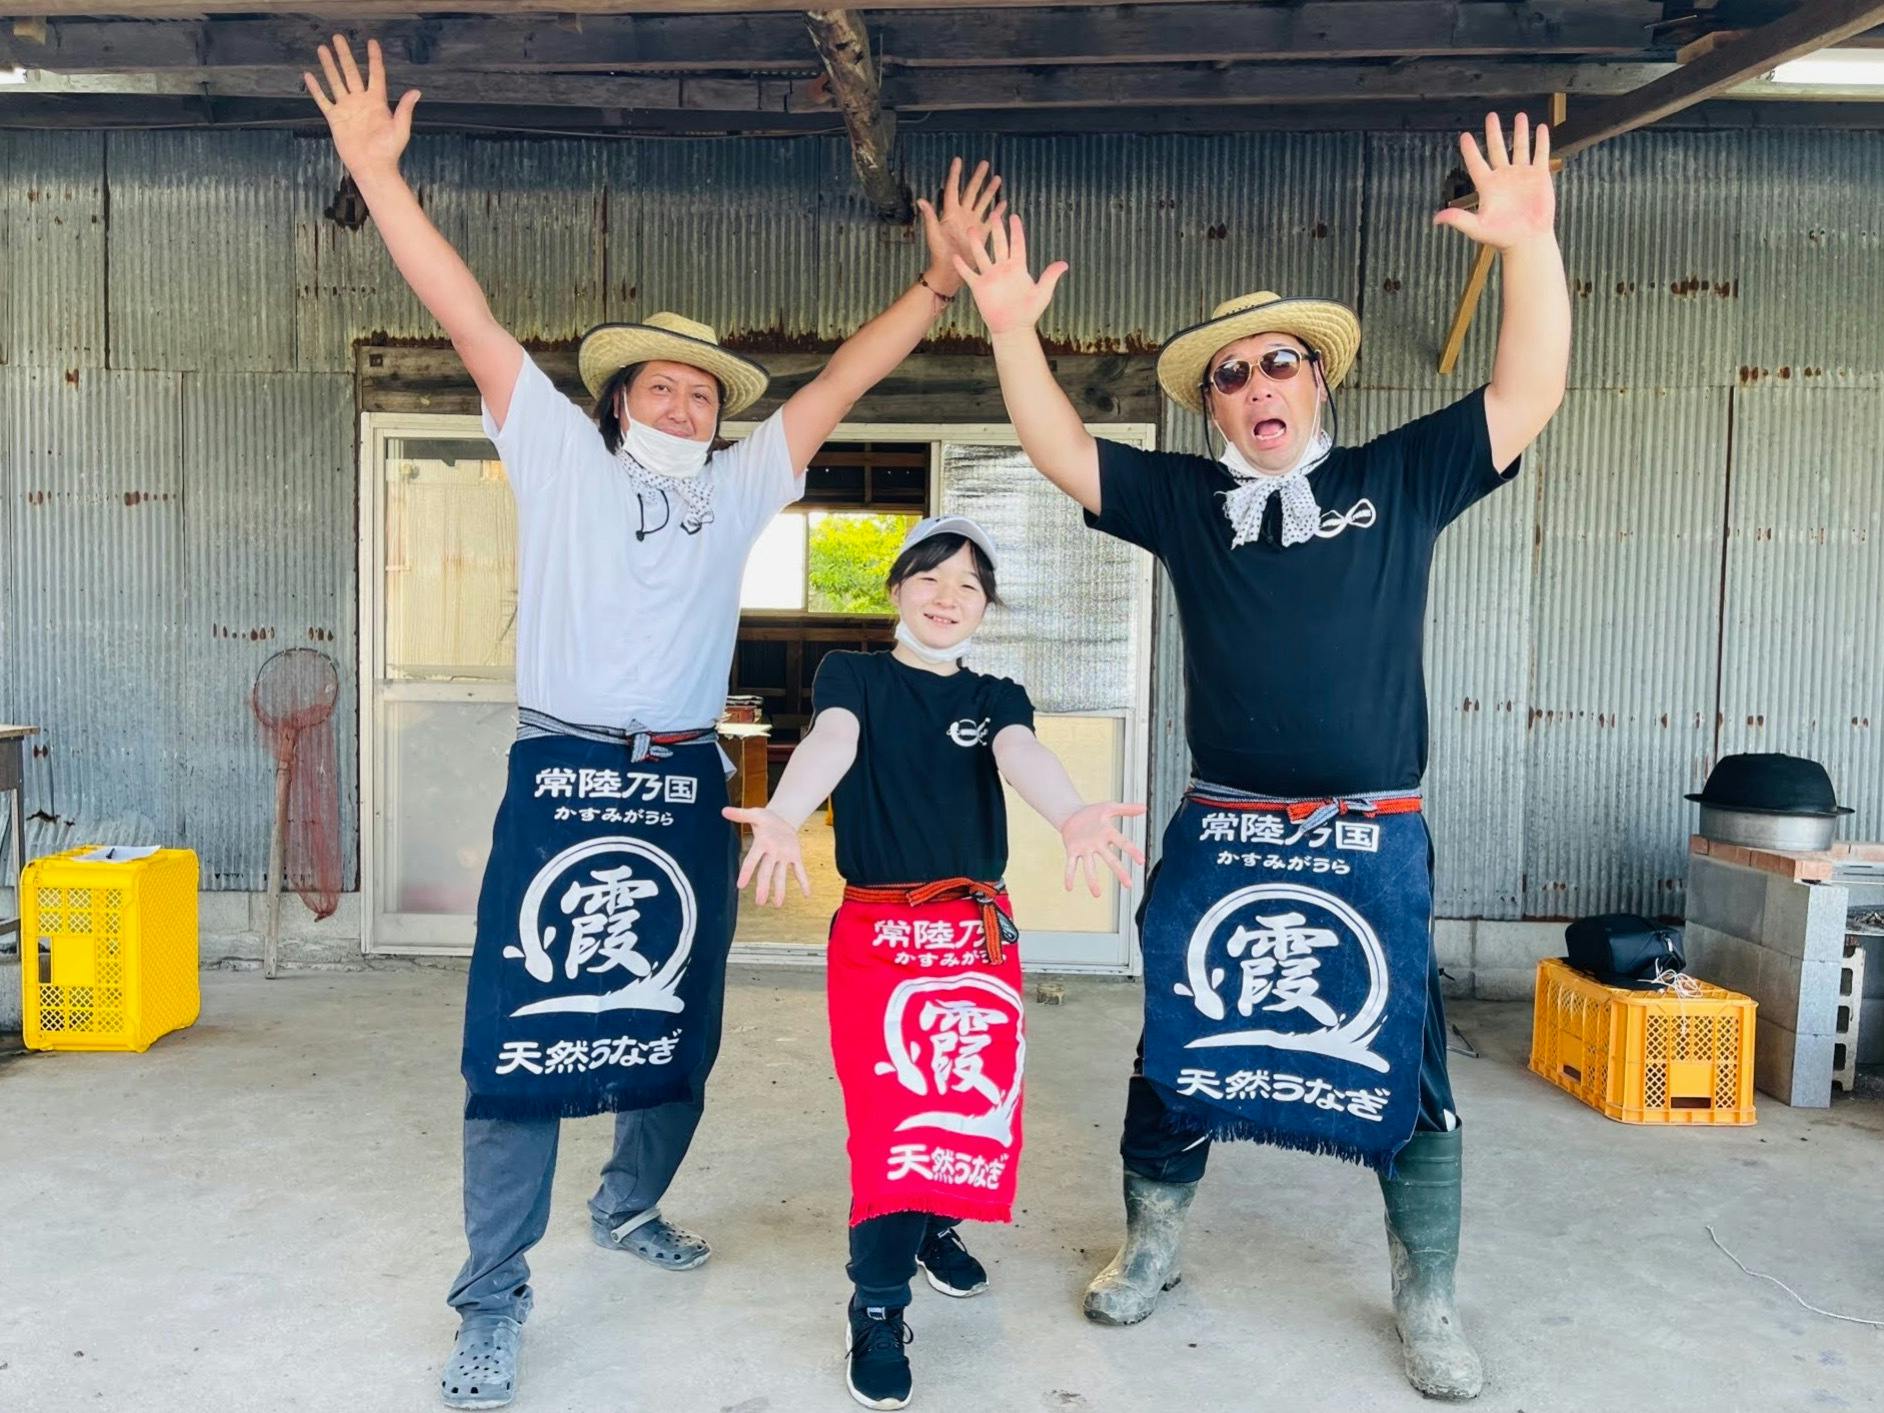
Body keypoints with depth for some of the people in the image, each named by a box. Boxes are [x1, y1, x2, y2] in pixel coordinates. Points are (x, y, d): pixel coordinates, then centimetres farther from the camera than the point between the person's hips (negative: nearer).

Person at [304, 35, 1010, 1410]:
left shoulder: (738, 486, 13)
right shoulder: (564, 454, 6)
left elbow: (844, 377, 12)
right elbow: (471, 318, 0)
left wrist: (941, 280, 8)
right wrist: (377, 172, -4)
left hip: (686, 788, 4)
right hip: (562, 779, -3)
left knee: (674, 1025, 14)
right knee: (526, 1035, -4)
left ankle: (630, 1203, 38)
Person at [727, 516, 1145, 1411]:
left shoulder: (996, 698, 7)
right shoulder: (854, 675, 1)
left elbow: (1023, 757, -16)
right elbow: (831, 742, -22)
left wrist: (1073, 818, -40)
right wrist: (783, 816, -45)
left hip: (979, 932, 3)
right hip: (875, 930, -3)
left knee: (977, 1098, 8)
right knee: (892, 1110, -8)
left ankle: (933, 1224, 37)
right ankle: (877, 1311, 6)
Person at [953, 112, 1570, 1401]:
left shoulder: (1401, 479, 6)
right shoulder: (1187, 502, 7)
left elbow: (1529, 394, 1)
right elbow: (1059, 447, 5)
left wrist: (1531, 244, -11)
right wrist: (1010, 324, -7)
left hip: (1374, 844, -1)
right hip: (1220, 838, 1)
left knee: (1401, 1070, 8)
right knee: (1178, 1050, 12)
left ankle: (1428, 1303, 28)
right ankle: (1152, 1245, 35)